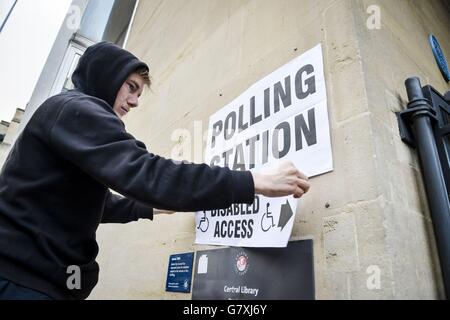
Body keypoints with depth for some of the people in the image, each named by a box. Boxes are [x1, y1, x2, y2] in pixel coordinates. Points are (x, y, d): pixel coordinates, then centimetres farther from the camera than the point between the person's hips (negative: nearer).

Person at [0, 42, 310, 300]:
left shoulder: (76, 117, 20)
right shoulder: (75, 110, -14)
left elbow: (96, 203, 27)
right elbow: (143, 173, -32)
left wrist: (153, 207, 25)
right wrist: (256, 182, -31)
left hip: (42, 275, 10)